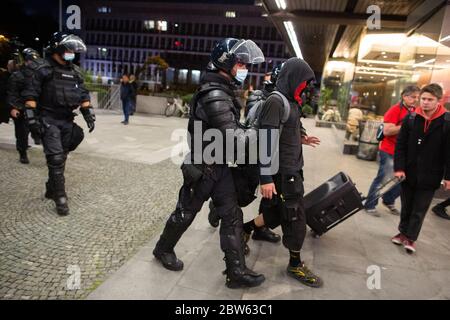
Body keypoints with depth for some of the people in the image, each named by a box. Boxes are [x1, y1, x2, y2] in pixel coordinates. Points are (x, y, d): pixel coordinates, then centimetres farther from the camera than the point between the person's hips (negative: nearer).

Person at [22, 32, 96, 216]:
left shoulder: (75, 72, 10)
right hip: (48, 120, -6)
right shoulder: (44, 70, -7)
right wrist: (32, 118, -15)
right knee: (56, 158, -13)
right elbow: (30, 95, -8)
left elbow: (83, 95, 15)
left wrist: (89, 114, 4)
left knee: (61, 157, 11)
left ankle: (52, 189, 29)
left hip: (67, 120, 6)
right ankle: (60, 197, -6)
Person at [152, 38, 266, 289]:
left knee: (233, 216, 6)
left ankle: (237, 271, 15)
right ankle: (163, 249, 37)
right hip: (202, 167, -9)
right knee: (186, 212, 11)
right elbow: (233, 135, -28)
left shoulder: (224, 90, 9)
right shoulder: (214, 95, -23)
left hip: (220, 166, 9)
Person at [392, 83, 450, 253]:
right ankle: (403, 232, 31)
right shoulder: (411, 118, -2)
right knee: (406, 206, 15)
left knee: (420, 209, 7)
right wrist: (399, 168, -9)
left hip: (430, 176, -2)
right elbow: (400, 145, -1)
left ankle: (411, 237, 19)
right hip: (409, 172, 2)